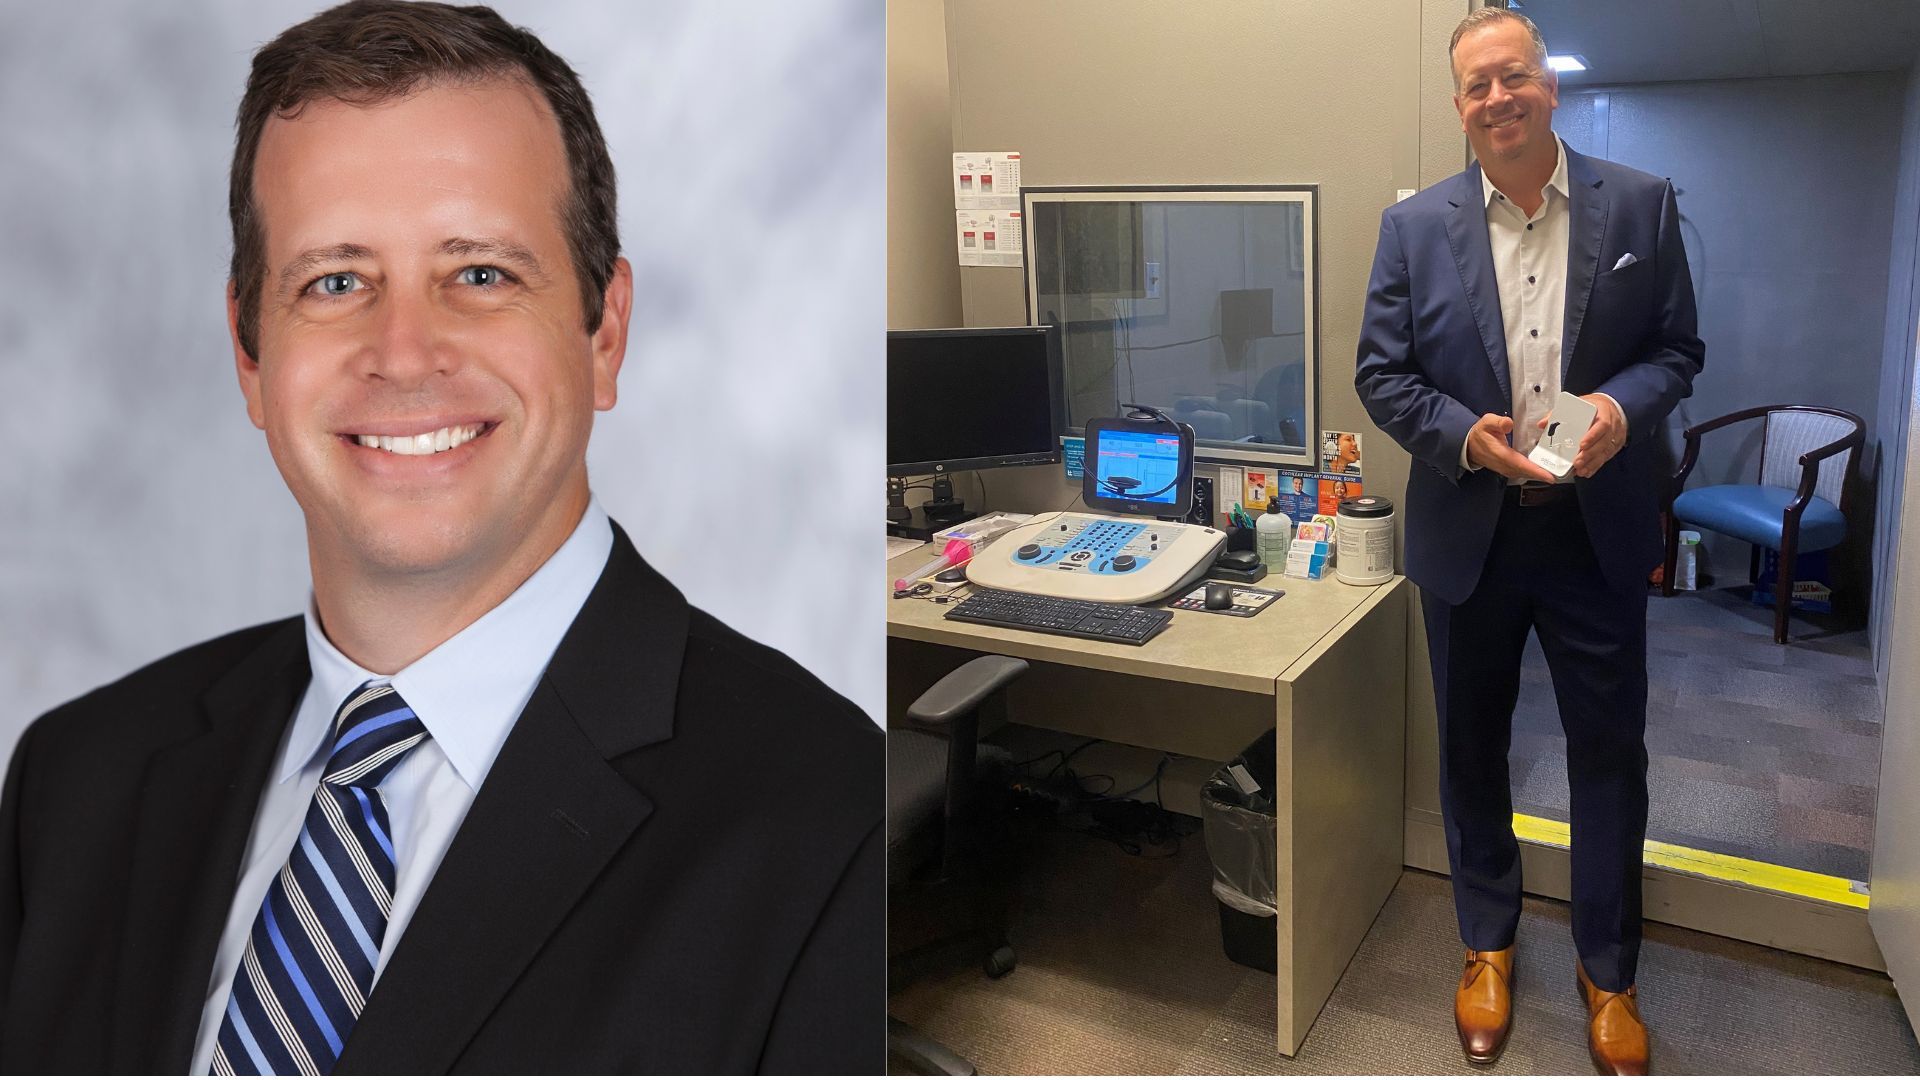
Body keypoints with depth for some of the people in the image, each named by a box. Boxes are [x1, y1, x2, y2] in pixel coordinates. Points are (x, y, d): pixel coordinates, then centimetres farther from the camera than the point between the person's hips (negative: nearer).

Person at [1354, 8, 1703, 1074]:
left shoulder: (1641, 205, -1)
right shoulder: (1415, 224, -1)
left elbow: (1678, 347, 4)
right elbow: (1380, 372, -1)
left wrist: (1625, 405, -18)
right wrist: (1463, 434, -18)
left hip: (1598, 533, 0)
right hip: (1468, 533, 0)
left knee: (1610, 753, 10)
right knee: (1472, 750, 14)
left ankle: (1608, 972, 32)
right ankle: (1487, 945, 35)